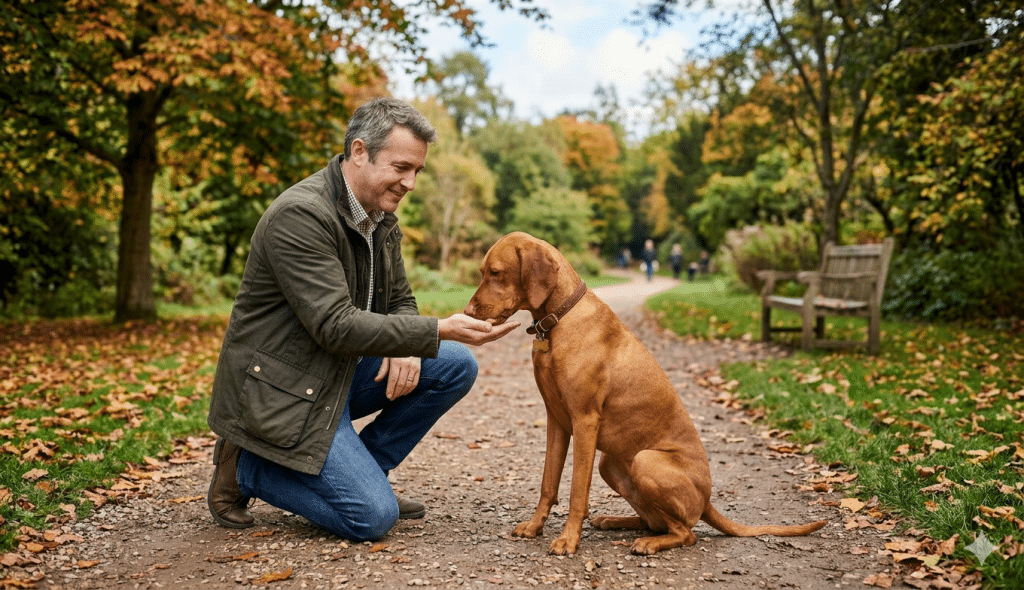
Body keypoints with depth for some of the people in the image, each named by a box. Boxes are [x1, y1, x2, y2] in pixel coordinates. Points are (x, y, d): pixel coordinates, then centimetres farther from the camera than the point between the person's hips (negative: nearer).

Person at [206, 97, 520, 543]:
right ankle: (244, 467, 5)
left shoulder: (381, 217, 5)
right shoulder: (300, 214, -24)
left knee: (457, 367, -4)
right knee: (374, 518, -14)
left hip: (343, 372, 9)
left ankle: (361, 471, 8)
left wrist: (405, 347, -10)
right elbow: (336, 326, -29)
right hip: (282, 390, -9)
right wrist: (439, 331, -33)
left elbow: (400, 300, 13)